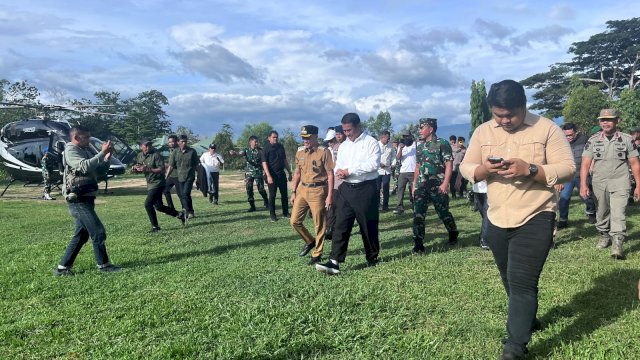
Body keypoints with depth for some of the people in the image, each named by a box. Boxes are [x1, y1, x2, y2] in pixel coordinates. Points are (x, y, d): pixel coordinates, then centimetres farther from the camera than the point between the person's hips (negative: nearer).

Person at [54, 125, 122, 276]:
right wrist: (102, 152, -24)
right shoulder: (70, 150, -9)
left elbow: (100, 171, 15)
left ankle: (63, 267, 20)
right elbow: (85, 166, -27)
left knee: (81, 235, 13)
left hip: (86, 199, 9)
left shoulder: (87, 150, 14)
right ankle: (103, 265, 5)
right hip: (78, 200, -9)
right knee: (98, 231, -7)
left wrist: (107, 157, -1)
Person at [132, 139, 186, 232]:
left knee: (148, 204, -16)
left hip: (158, 183, -8)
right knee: (158, 206, 13)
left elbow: (162, 169, -21)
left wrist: (148, 169, -31)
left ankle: (155, 227, -4)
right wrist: (135, 169, -5)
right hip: (150, 184, 8)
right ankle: (179, 215, 28)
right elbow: (139, 170, 18)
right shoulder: (140, 156, 7)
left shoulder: (156, 155, -15)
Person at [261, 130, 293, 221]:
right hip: (272, 175, -5)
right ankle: (272, 215, 9)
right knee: (272, 195, 1)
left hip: (281, 174, 5)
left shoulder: (281, 147, 9)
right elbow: (264, 163, -13)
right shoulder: (266, 148, -7)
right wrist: (268, 176, -22)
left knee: (284, 194, 9)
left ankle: (285, 212, 19)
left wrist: (289, 172, 15)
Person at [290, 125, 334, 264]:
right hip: (302, 189, 6)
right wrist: (293, 192, 14)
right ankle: (310, 241, 31)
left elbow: (330, 175, -10)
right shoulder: (299, 153, 9)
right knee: (295, 221, 7)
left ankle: (317, 254, 16)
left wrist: (330, 195, -14)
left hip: (318, 191, -6)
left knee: (319, 225, 2)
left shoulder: (324, 152, -10)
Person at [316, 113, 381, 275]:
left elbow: (373, 164, -17)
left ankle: (372, 258, 24)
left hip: (365, 189, -5)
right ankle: (334, 262, -7)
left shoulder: (370, 142, -5)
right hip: (346, 189, 5)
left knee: (368, 225, 6)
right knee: (340, 225, -4)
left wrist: (349, 170, -15)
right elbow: (338, 165, 20)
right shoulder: (343, 146, 16)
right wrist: (339, 172, -5)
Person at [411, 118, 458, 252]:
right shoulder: (420, 146, 14)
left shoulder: (442, 144, -6)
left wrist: (445, 183, -19)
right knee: (418, 214, -4)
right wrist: (414, 184, 15)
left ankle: (453, 233, 34)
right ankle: (418, 244, -2)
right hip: (421, 186, 5)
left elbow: (448, 165, -10)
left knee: (443, 212, 7)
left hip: (438, 186, -5)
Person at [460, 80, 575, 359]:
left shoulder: (547, 128, -7)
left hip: (536, 218, -5)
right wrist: (485, 169, -18)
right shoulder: (482, 132, 4)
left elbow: (568, 168, -10)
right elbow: (465, 168, 5)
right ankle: (527, 320, 43)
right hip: (497, 219, 5)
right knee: (510, 280, 19)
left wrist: (530, 170, -25)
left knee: (522, 281, -10)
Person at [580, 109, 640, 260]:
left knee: (618, 213, -12)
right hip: (599, 183, 2)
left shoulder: (627, 139, 1)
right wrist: (583, 185, -12)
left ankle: (617, 244, -12)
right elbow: (585, 163, -2)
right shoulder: (593, 140, 2)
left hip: (620, 182, -2)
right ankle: (604, 236, 32)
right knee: (601, 213, 12)